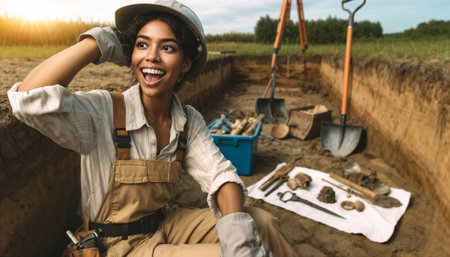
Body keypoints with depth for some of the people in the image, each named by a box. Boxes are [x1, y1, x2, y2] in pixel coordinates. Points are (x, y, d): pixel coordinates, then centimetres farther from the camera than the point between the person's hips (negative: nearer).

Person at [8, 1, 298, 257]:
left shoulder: (189, 120, -5)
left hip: (163, 224, 5)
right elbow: (31, 98, -36)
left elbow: (220, 173, -10)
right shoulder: (105, 111, -20)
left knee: (263, 223, -6)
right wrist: (100, 41, -27)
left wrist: (238, 228, -28)